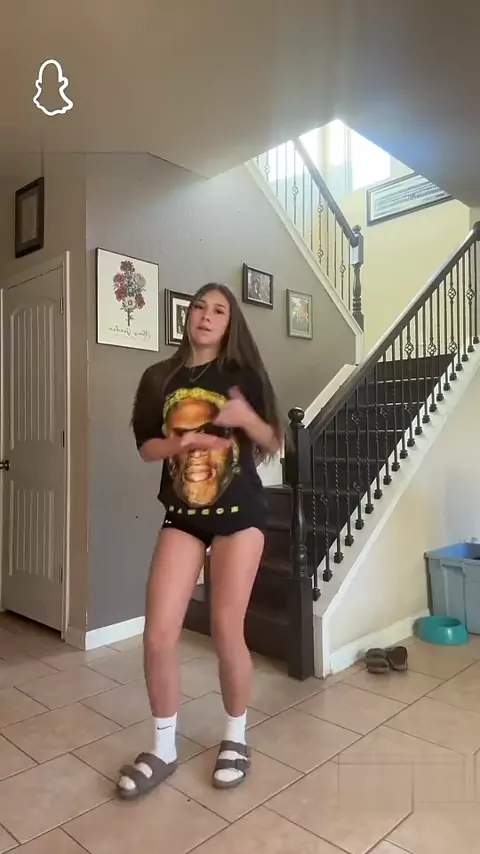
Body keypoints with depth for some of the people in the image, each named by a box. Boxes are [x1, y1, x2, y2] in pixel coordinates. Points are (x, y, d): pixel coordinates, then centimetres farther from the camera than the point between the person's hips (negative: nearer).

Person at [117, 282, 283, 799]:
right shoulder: (160, 378, 5)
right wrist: (179, 442, -14)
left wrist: (247, 417, -18)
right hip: (182, 515, 3)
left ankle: (235, 738, 30)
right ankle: (163, 749, 23)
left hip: (239, 511, -2)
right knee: (158, 634, -1)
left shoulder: (242, 375, -1)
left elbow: (273, 445, 2)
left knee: (226, 631, 3)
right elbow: (146, 447, 7)